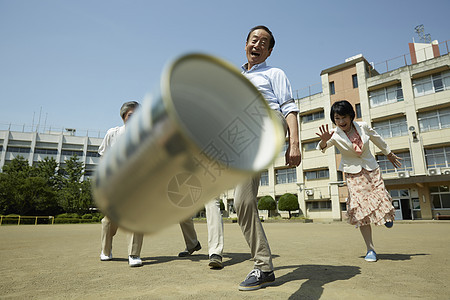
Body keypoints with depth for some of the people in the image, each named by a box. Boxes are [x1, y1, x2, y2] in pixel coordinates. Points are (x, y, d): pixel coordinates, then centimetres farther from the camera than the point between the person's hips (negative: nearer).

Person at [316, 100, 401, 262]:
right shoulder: (335, 135, -14)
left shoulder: (363, 127, -8)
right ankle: (370, 249, 5)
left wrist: (389, 154, 22)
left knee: (381, 200, -1)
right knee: (362, 209, -7)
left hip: (371, 168, 2)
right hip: (353, 174, -2)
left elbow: (377, 139, 10)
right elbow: (322, 148, -29)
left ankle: (387, 215, 41)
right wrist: (324, 141, -53)